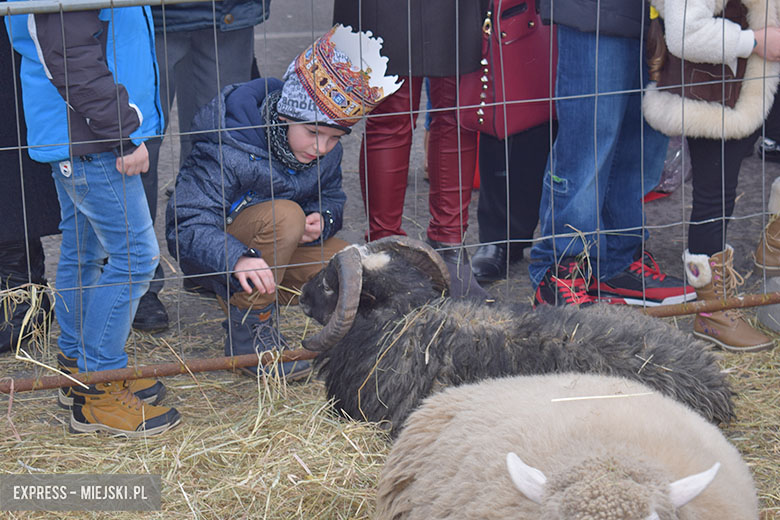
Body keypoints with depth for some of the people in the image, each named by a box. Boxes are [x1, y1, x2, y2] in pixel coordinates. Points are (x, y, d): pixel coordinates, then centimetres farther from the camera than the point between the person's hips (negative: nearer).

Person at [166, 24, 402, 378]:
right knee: (284, 215, -35)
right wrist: (237, 259, -52)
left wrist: (322, 220, -18)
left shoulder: (327, 152, -7)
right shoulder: (226, 151, -28)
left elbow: (331, 197, 9)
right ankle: (246, 333, -22)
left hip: (288, 248, 7)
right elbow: (186, 227, -32)